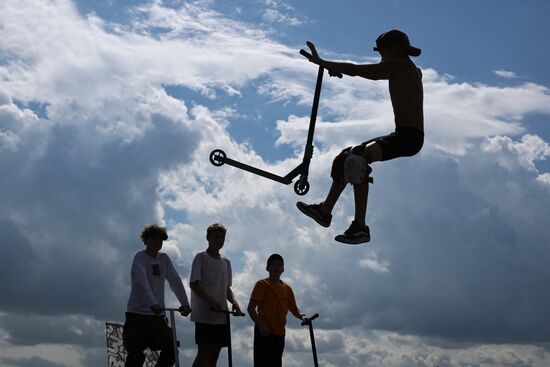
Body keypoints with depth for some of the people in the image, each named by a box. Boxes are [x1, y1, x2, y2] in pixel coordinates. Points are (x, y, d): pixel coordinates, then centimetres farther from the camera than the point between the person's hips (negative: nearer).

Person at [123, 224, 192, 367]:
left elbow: (175, 281, 3)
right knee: (136, 355, -9)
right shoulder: (140, 257, -6)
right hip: (137, 313, -5)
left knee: (171, 349, -7)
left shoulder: (164, 258, 12)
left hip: (157, 314, 6)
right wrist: (153, 304, -37)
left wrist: (185, 303, -13)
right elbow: (141, 281, -22)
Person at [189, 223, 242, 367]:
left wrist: (234, 301, 0)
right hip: (204, 314, -6)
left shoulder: (226, 262, 17)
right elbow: (194, 284, -10)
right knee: (203, 352, -11)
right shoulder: (201, 258, -2)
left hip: (221, 316, 7)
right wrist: (212, 301, -20)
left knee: (214, 354, 5)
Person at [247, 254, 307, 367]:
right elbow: (251, 308, -9)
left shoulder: (287, 288, 13)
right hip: (264, 332, -6)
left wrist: (301, 316, -4)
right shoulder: (262, 284, -5)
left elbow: (293, 308, 18)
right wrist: (260, 325, -20)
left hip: (280, 333, 6)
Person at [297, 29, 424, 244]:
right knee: (347, 156, 19)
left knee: (358, 158, -30)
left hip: (408, 137, -11)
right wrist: (337, 68, 24)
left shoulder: (399, 65, -8)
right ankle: (325, 211, 26)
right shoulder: (408, 70, 20)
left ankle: (360, 227, -33)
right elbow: (373, 74, 30)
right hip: (406, 136, 11)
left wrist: (321, 62, 1)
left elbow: (356, 70, -8)